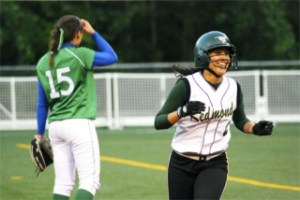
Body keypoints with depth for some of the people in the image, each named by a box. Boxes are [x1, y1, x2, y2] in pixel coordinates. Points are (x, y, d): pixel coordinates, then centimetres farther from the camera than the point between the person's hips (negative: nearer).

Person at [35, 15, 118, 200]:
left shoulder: (44, 62, 8)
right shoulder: (79, 55, -9)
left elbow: (42, 103, 11)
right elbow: (112, 57, 4)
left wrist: (40, 133, 17)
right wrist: (93, 33, 10)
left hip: (55, 127, 7)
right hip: (79, 124, -7)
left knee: (63, 183, 9)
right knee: (90, 180, -7)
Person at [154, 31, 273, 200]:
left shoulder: (233, 87, 0)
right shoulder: (187, 85, -14)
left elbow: (240, 121, 15)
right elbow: (158, 122, -16)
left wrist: (255, 129, -6)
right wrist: (182, 111, -33)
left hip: (215, 165, 2)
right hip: (183, 165, -2)